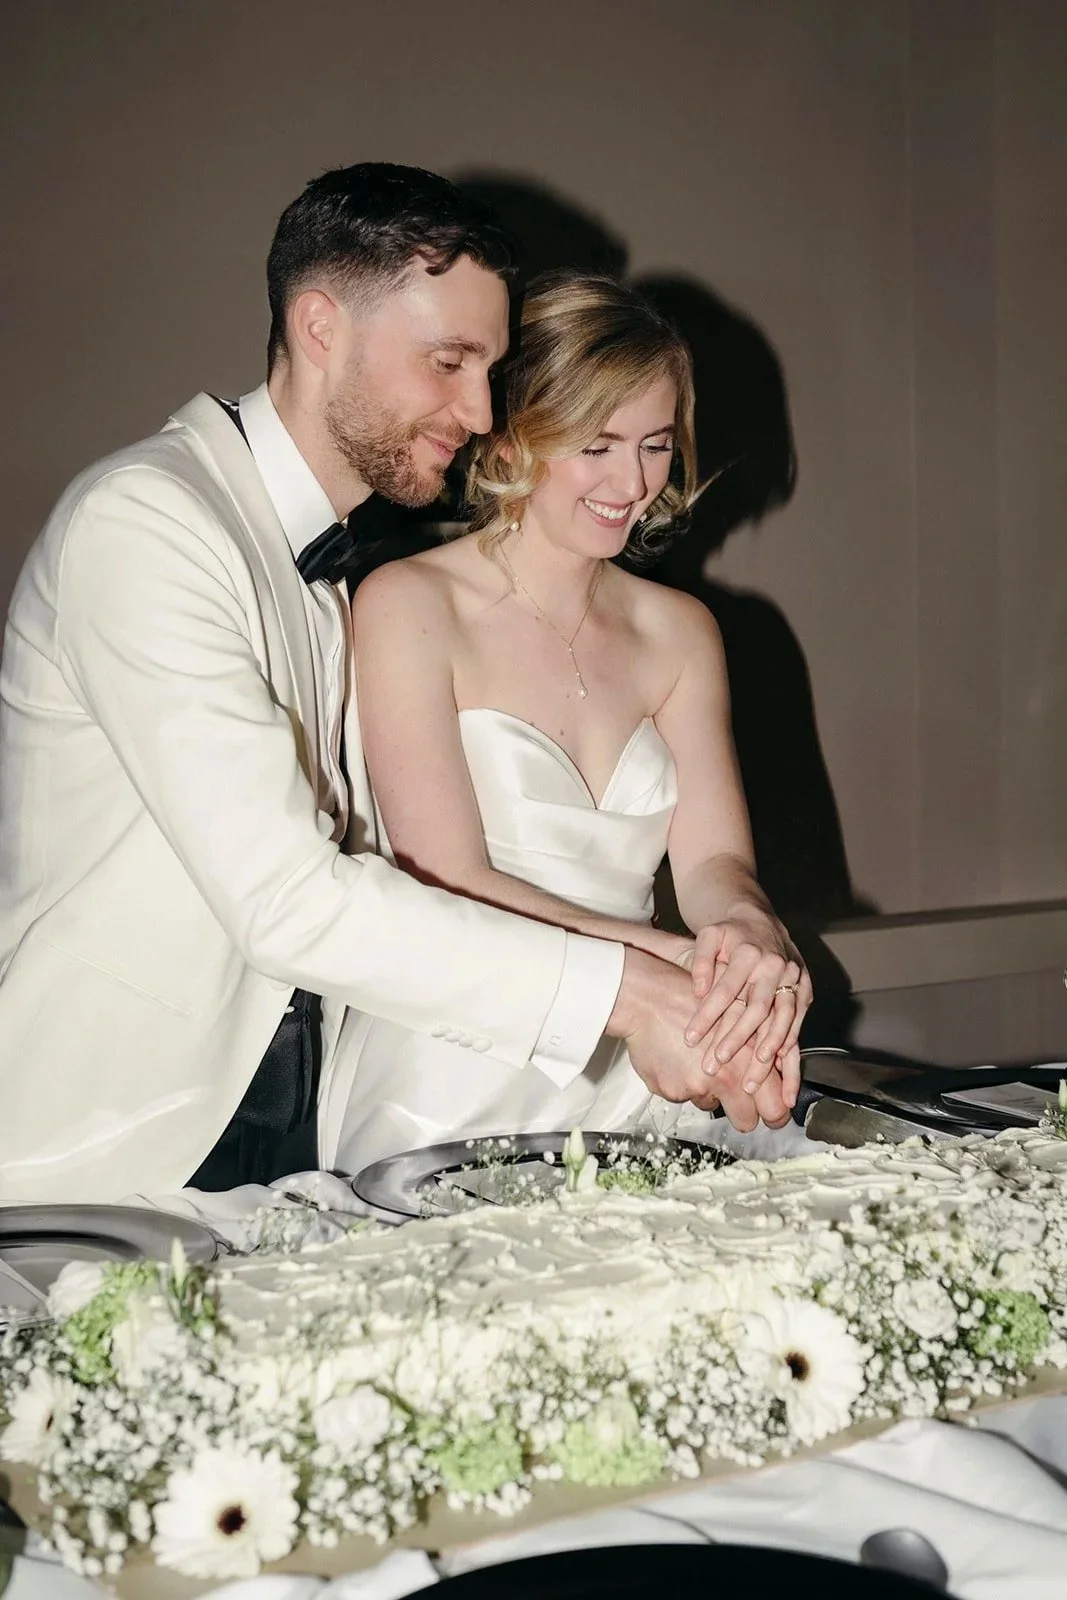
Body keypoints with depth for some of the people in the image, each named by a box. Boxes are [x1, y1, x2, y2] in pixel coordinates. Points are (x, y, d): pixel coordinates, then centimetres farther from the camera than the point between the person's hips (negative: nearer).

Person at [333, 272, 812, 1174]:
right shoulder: (408, 605, -4)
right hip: (447, 1110, -4)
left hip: (629, 1088, 5)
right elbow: (450, 885, -12)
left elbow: (714, 862, 3)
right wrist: (669, 965, -23)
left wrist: (750, 936, -21)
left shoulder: (680, 631, 13)